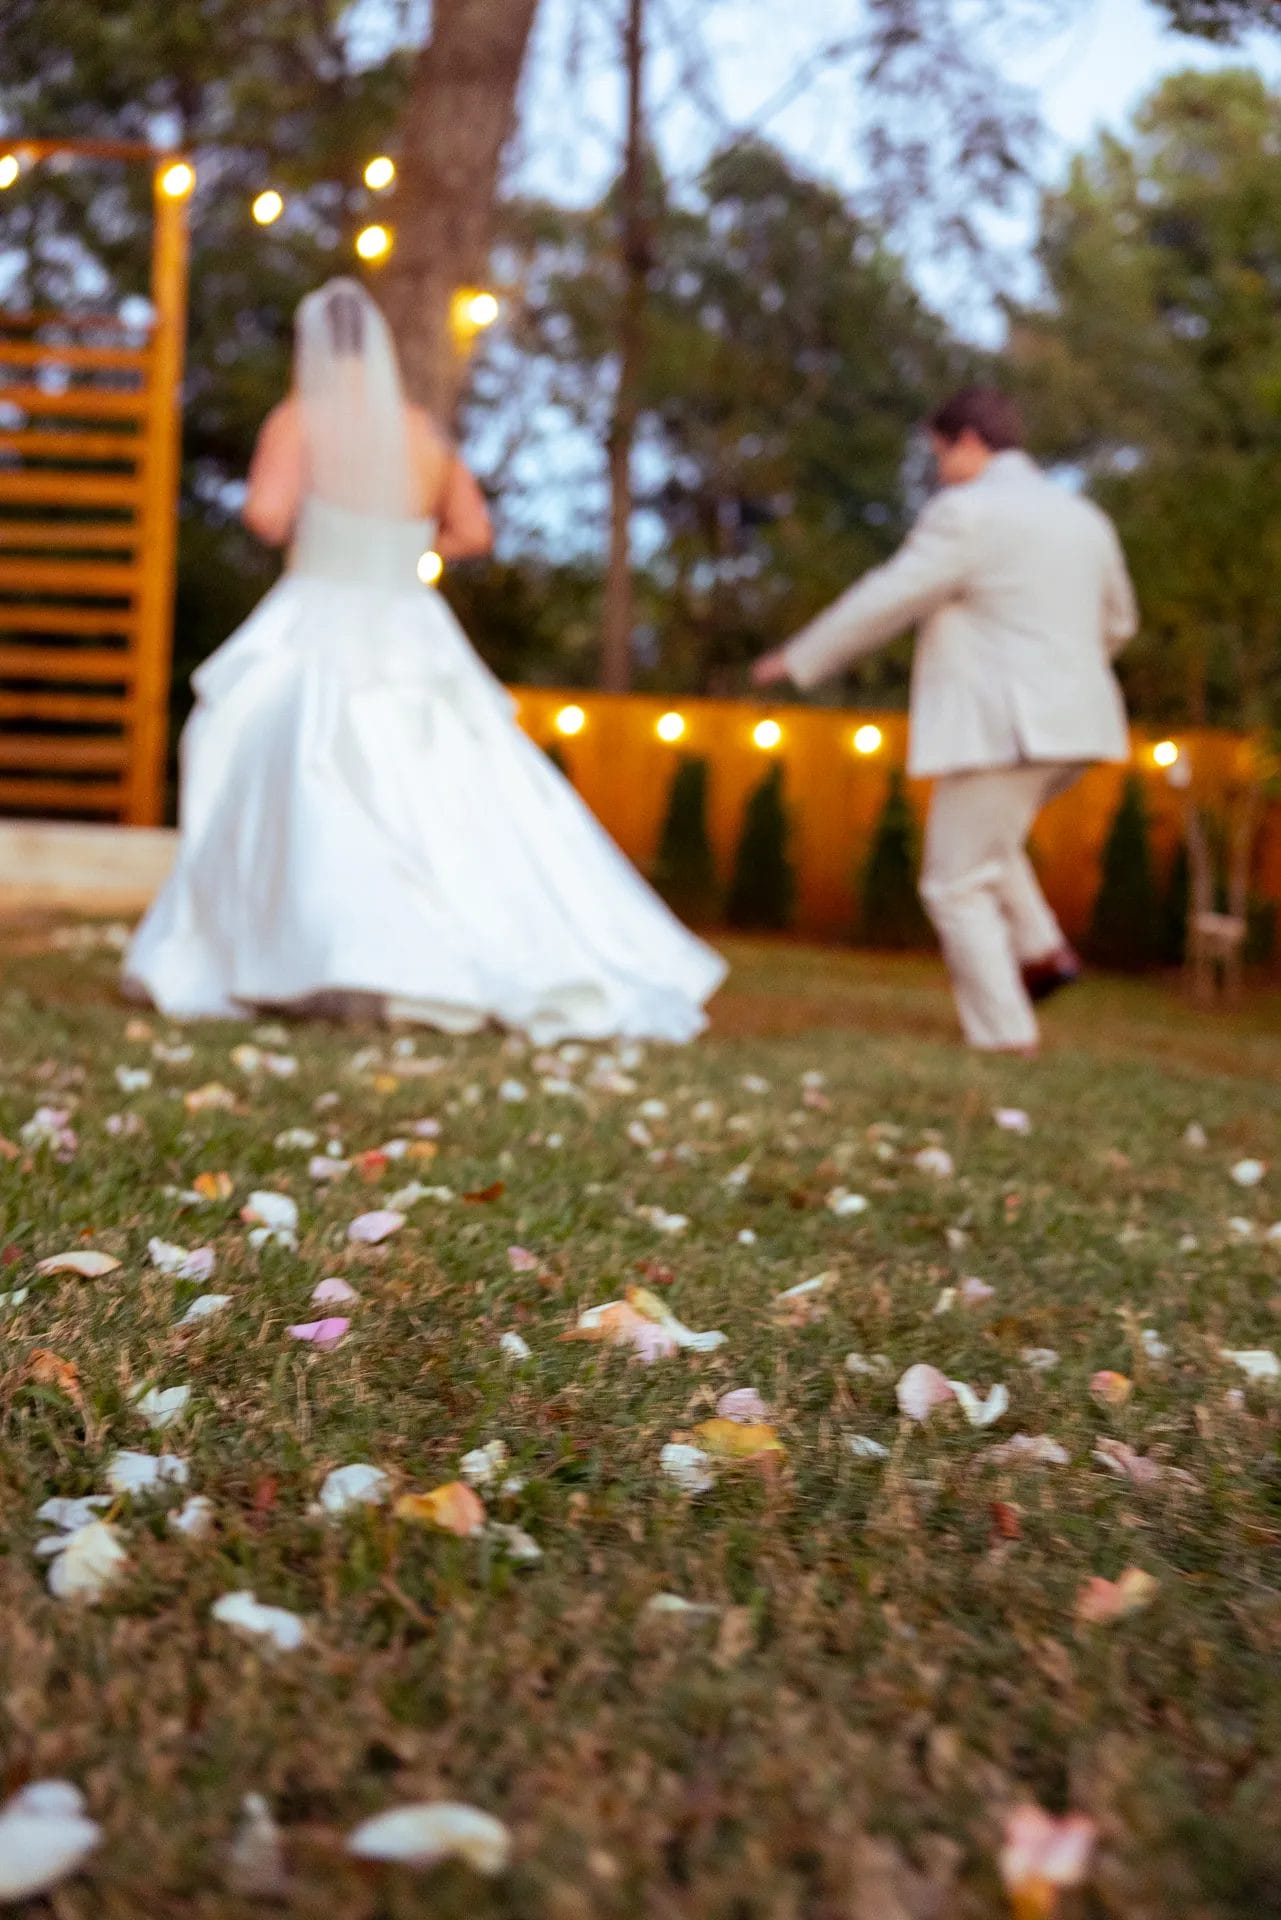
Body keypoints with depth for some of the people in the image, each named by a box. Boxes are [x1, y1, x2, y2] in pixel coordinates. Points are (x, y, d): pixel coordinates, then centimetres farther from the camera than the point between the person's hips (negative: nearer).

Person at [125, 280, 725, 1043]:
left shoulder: (302, 418, -4)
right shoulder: (424, 429, 10)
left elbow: (267, 511, -18)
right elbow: (475, 532, 18)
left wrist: (293, 535, 4)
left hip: (320, 637, -4)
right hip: (414, 636, 4)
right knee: (472, 818, 7)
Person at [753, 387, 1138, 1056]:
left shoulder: (967, 512, -9)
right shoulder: (1085, 518, 15)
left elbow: (885, 601, -8)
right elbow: (1116, 622, 26)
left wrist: (799, 660, 3)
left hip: (998, 728, -8)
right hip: (1070, 725, 8)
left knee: (958, 885, 2)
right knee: (986, 840, 29)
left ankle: (1004, 1038, 1)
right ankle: (1041, 948, 13)